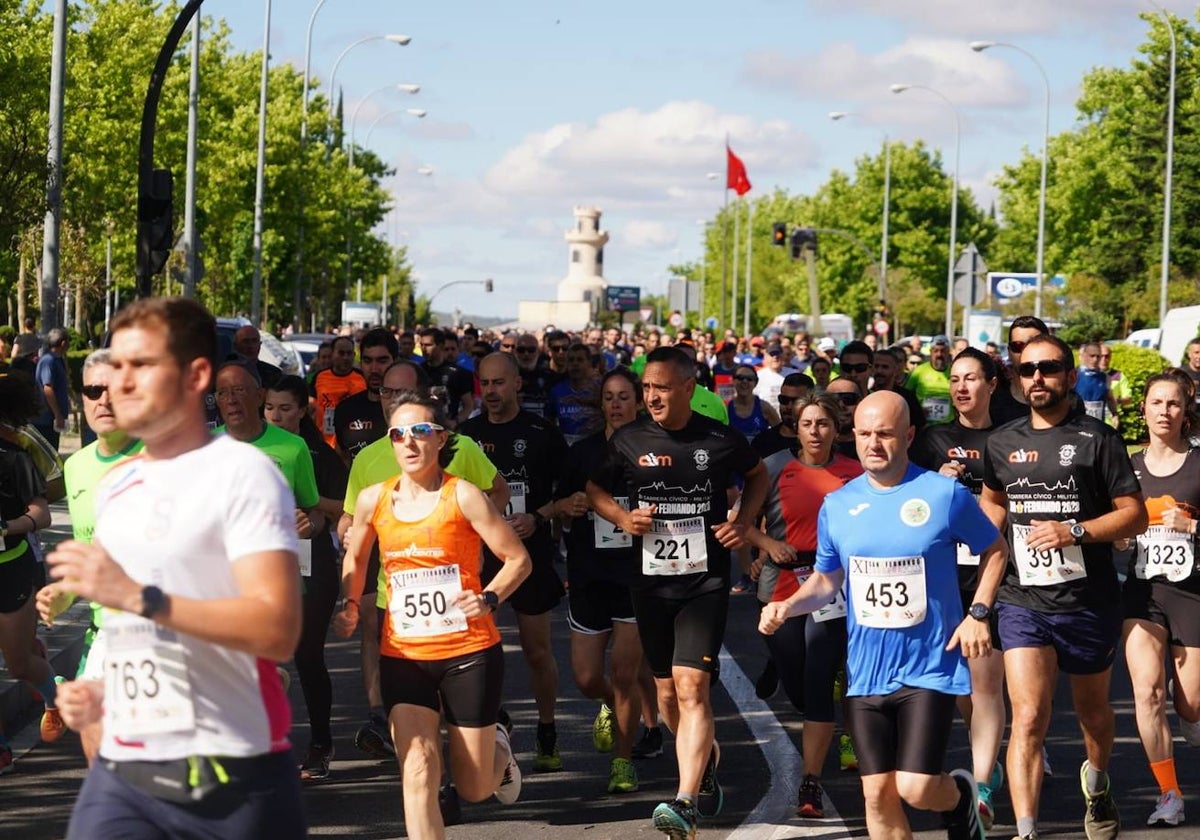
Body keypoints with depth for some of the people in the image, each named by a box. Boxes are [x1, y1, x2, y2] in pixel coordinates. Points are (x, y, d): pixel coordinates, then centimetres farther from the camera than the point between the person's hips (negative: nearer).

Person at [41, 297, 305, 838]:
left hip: (233, 777, -6)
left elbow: (277, 630, -21)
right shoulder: (114, 486, 15)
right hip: (122, 771, 6)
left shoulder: (241, 472, -9)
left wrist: (138, 596, -24)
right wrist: (102, 694, 9)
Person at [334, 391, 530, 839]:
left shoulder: (463, 495, -8)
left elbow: (518, 558, -3)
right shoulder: (373, 499, 2)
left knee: (474, 788, 8)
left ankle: (498, 751, 44)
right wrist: (351, 605, 8)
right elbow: (355, 557, 22)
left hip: (469, 652, -2)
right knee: (418, 772, -16)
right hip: (402, 655, 2)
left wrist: (488, 598, -19)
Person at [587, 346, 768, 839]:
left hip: (705, 581, -4)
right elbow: (594, 489, 14)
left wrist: (744, 521, 0)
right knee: (667, 690, 13)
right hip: (651, 581, 4)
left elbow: (758, 475, 15)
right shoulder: (628, 441, 0)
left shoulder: (719, 440, -4)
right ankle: (706, 754, 42)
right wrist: (621, 517, -5)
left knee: (691, 687, -17)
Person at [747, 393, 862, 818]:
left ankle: (811, 784, -5)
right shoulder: (775, 468, 0)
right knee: (795, 689, 9)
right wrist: (768, 543, -13)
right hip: (782, 588, 2)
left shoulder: (855, 474, 1)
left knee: (818, 687, -8)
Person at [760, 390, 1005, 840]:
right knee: (878, 795, 2)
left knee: (915, 787, -13)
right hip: (866, 672, 4)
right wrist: (788, 606, -5)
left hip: (930, 667, -4)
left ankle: (959, 795, 23)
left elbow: (995, 549, 6)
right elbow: (826, 580, 15)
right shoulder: (837, 505, 4)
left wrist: (978, 613, -5)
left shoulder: (945, 494, -7)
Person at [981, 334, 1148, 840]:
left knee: (1092, 710, 20)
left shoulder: (1097, 439, -5)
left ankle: (1097, 783, 49)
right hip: (1023, 603, 1)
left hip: (1090, 603, -1)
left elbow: (1135, 515, -7)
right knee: (1028, 718, -14)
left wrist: (1076, 532, -21)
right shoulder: (1002, 443, 6)